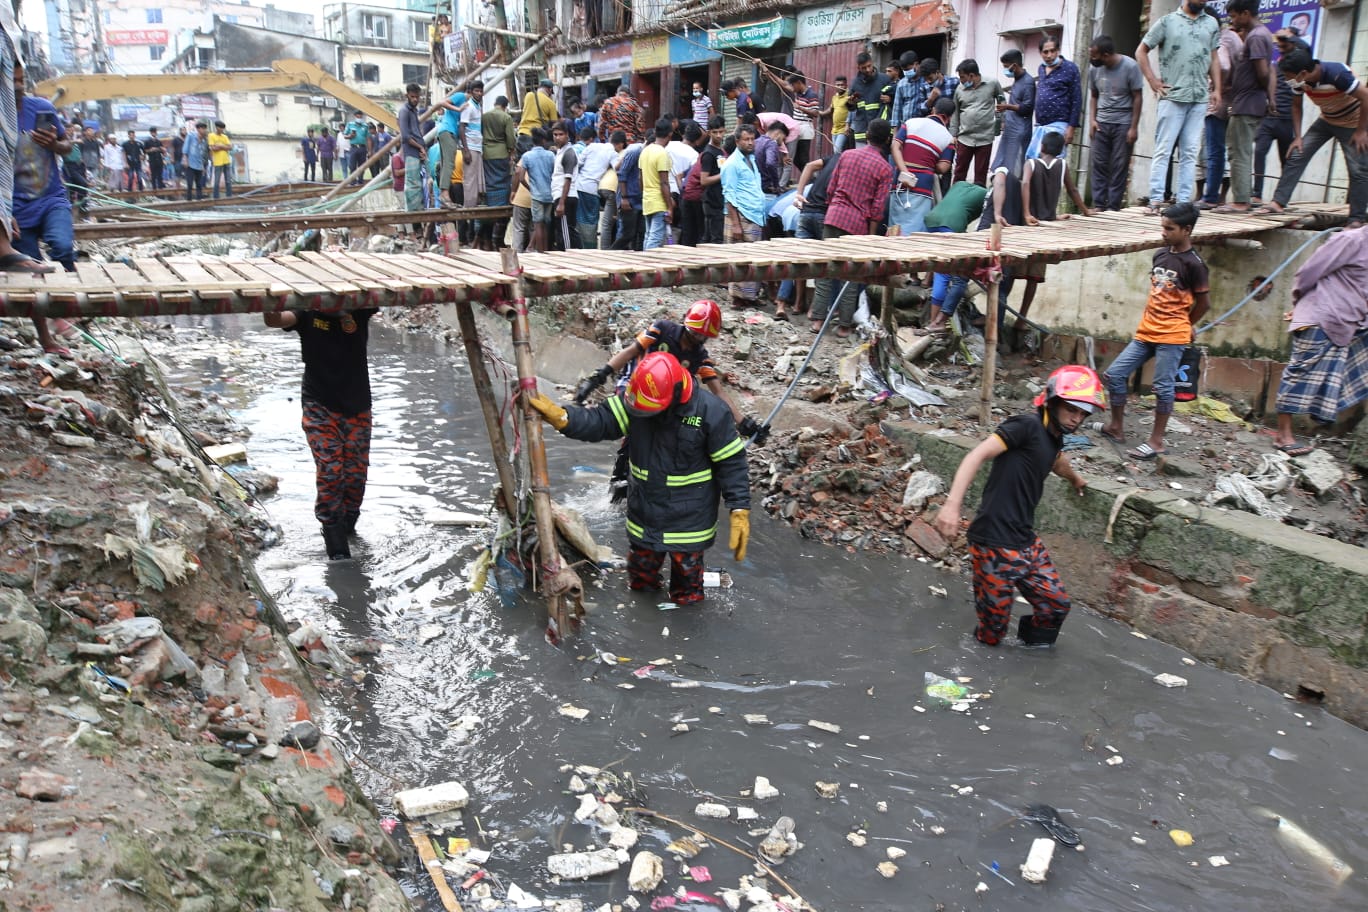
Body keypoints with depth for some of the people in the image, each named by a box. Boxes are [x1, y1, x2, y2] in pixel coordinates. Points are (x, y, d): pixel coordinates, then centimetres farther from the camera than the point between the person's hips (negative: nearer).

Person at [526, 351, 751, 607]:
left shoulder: (711, 412, -23)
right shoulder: (635, 399, -12)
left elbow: (731, 463, -17)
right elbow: (599, 421, -18)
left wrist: (740, 511, -19)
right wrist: (559, 416, -36)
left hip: (689, 517, -4)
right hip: (644, 513, 4)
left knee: (687, 572, 14)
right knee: (640, 576, 24)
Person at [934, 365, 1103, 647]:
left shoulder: (1054, 438, 12)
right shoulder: (1027, 426, -15)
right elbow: (977, 455, -27)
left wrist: (1075, 478, 60)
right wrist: (952, 503, -40)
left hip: (1026, 542, 9)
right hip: (995, 543, -9)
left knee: (1056, 603, 13)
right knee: (995, 622, 0)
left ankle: (1032, 639, 40)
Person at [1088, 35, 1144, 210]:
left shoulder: (1130, 67, -9)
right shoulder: (1094, 69, 1)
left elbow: (1138, 98, -5)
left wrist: (1134, 127, -9)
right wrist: (1092, 119, 0)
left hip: (1123, 124, -3)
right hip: (1101, 123, 3)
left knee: (1119, 167, -2)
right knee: (1099, 165, 0)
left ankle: (1113, 207, 1)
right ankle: (1098, 206, 4)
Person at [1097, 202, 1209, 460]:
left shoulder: (1193, 264, -11)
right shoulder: (1160, 254, 9)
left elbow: (1204, 302, -3)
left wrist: (1181, 324, 9)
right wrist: (1151, 320, 10)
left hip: (1171, 337, -7)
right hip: (1145, 332, 7)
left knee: (1163, 387, -2)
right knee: (1114, 374, 5)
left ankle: (1156, 442, 7)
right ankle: (1116, 427, 19)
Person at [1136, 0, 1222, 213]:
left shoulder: (1211, 24, 15)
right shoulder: (1167, 22, 5)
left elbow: (1214, 59, 17)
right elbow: (1141, 52, 7)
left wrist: (1217, 89, 8)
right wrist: (1152, 80, -2)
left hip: (1200, 98, 4)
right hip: (1172, 95, -4)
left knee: (1190, 152, 3)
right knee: (1163, 149, -5)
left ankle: (1184, 201, 5)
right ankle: (1155, 200, -5)